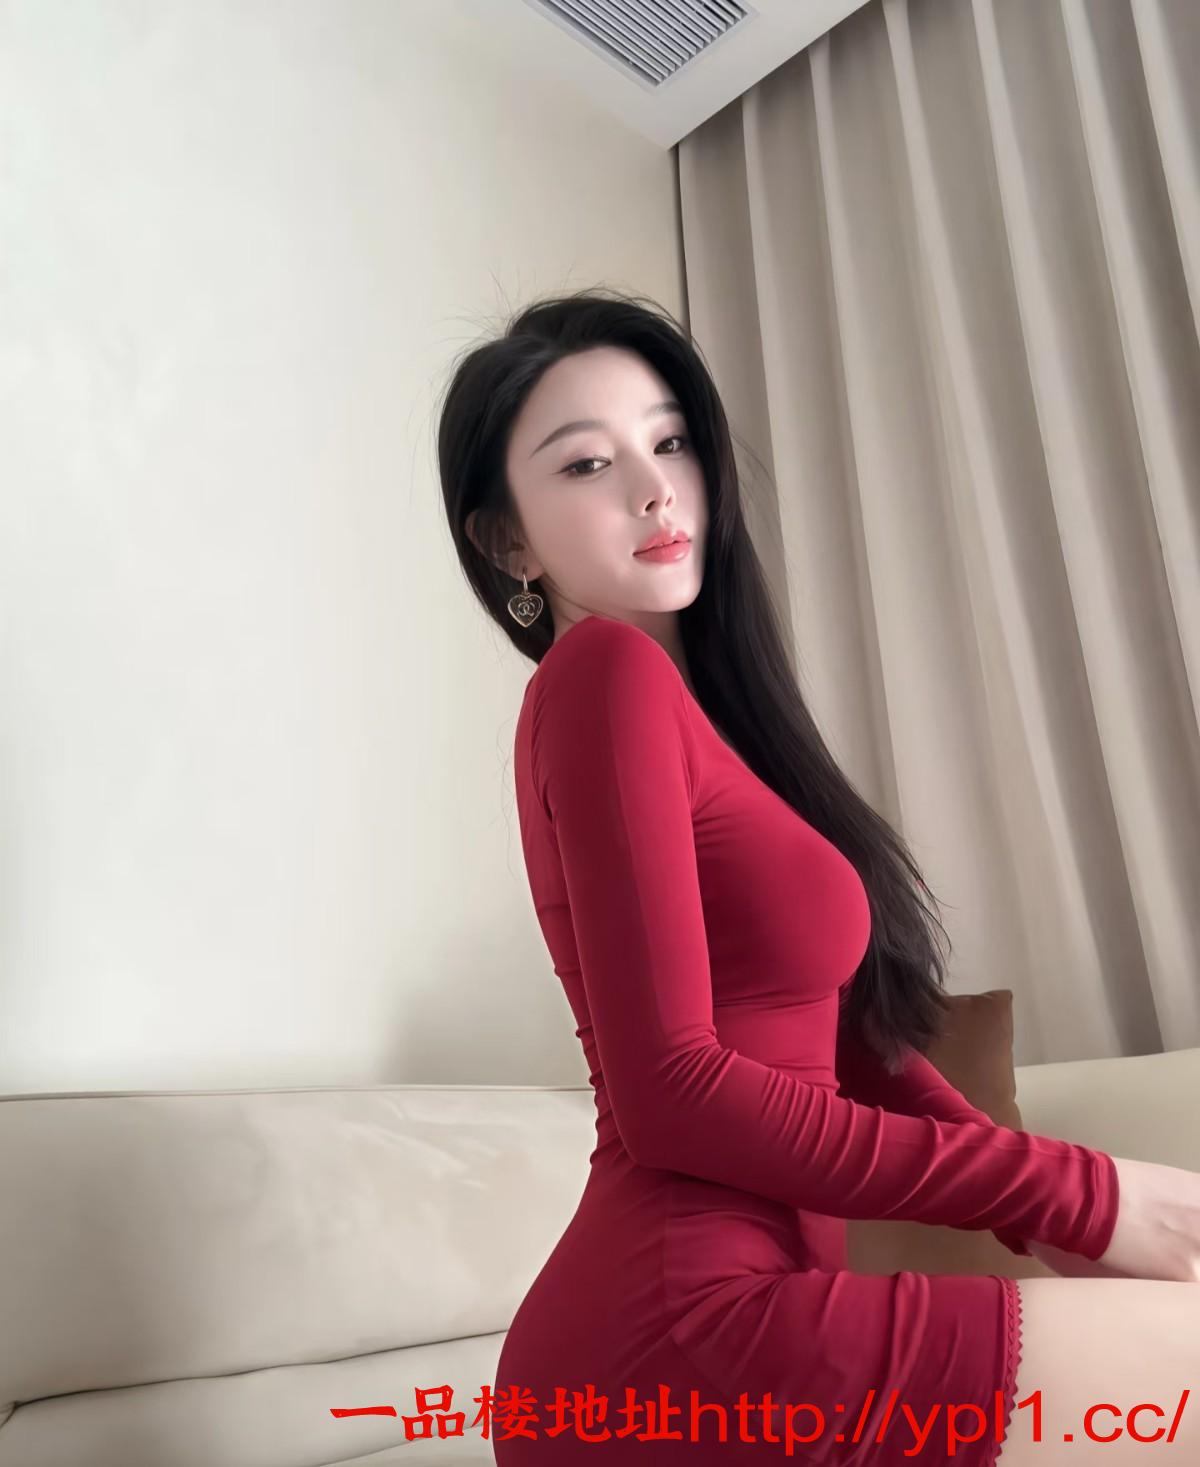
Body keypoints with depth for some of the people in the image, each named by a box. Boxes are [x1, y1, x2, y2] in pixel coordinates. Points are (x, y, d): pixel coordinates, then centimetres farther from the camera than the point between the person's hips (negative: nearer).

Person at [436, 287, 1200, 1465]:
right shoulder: (606, 675, -13)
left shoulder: (686, 702, 15)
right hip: (676, 1339, -9)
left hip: (708, 1306, 9)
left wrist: (1056, 1206, 0)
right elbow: (670, 1091, -20)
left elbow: (854, 1037, 12)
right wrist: (1079, 1195, -14)